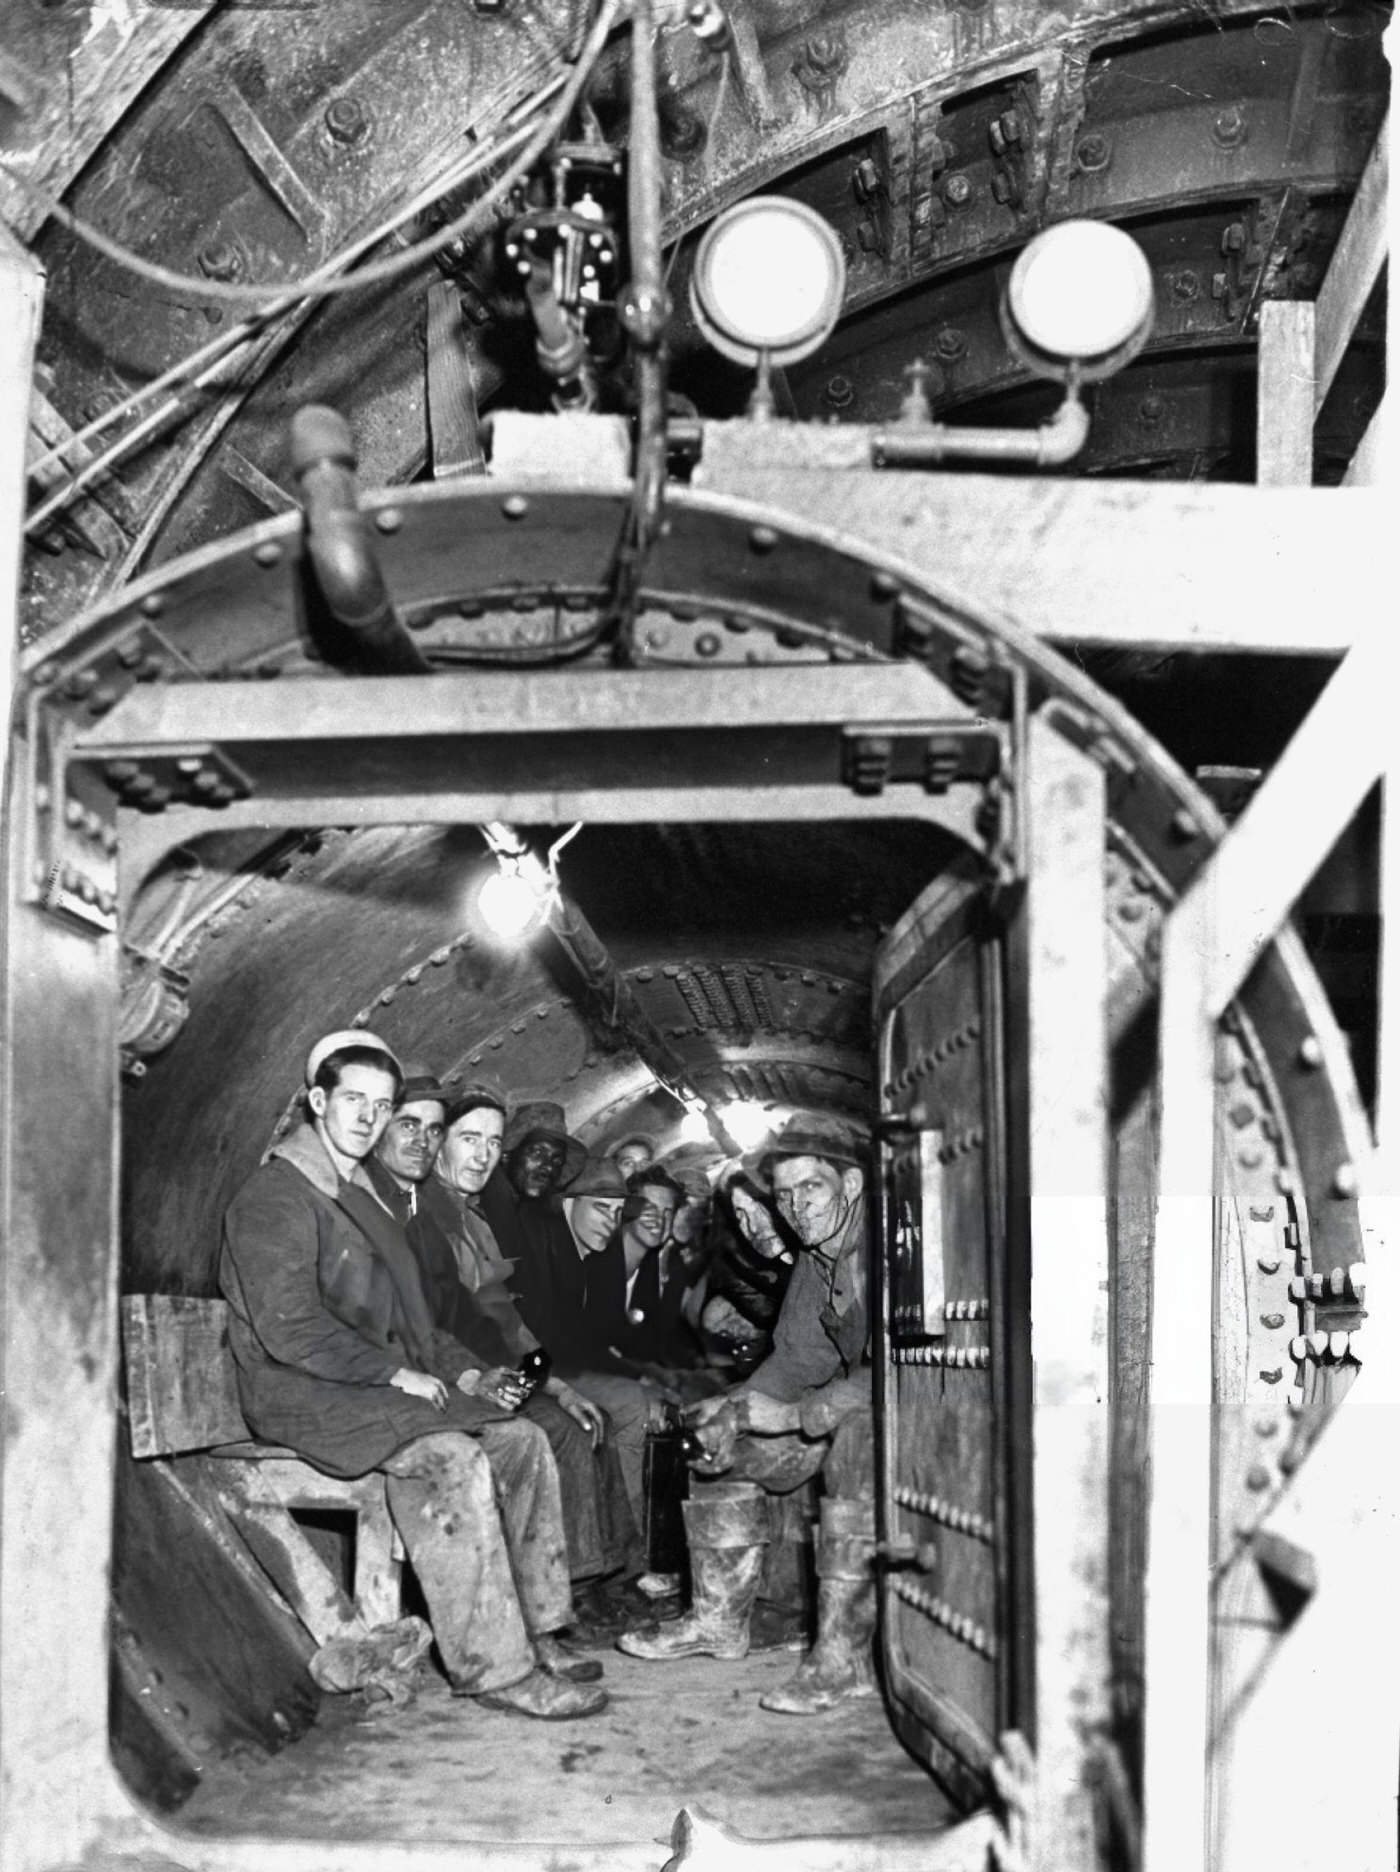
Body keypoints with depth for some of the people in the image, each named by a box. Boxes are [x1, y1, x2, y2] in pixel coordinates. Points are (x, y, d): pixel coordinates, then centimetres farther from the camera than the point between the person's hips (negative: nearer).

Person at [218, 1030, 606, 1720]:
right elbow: (288, 1328, -20)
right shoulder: (276, 1195, -11)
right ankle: (491, 1667, -24)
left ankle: (530, 1632, 0)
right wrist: (395, 1373, -19)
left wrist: (459, 1367, 9)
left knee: (522, 1441, -4)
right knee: (450, 1459, -30)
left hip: (376, 1383, 9)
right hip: (302, 1394, -9)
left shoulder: (362, 1195, 20)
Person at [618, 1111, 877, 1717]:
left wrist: (794, 1415, -30)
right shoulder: (815, 1260, 8)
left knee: (858, 1433, -39)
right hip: (850, 1406, 9)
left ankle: (844, 1655, -34)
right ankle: (719, 1618, 16)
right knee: (720, 1436, 8)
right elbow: (798, 1355, 12)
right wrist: (737, 1411, -6)